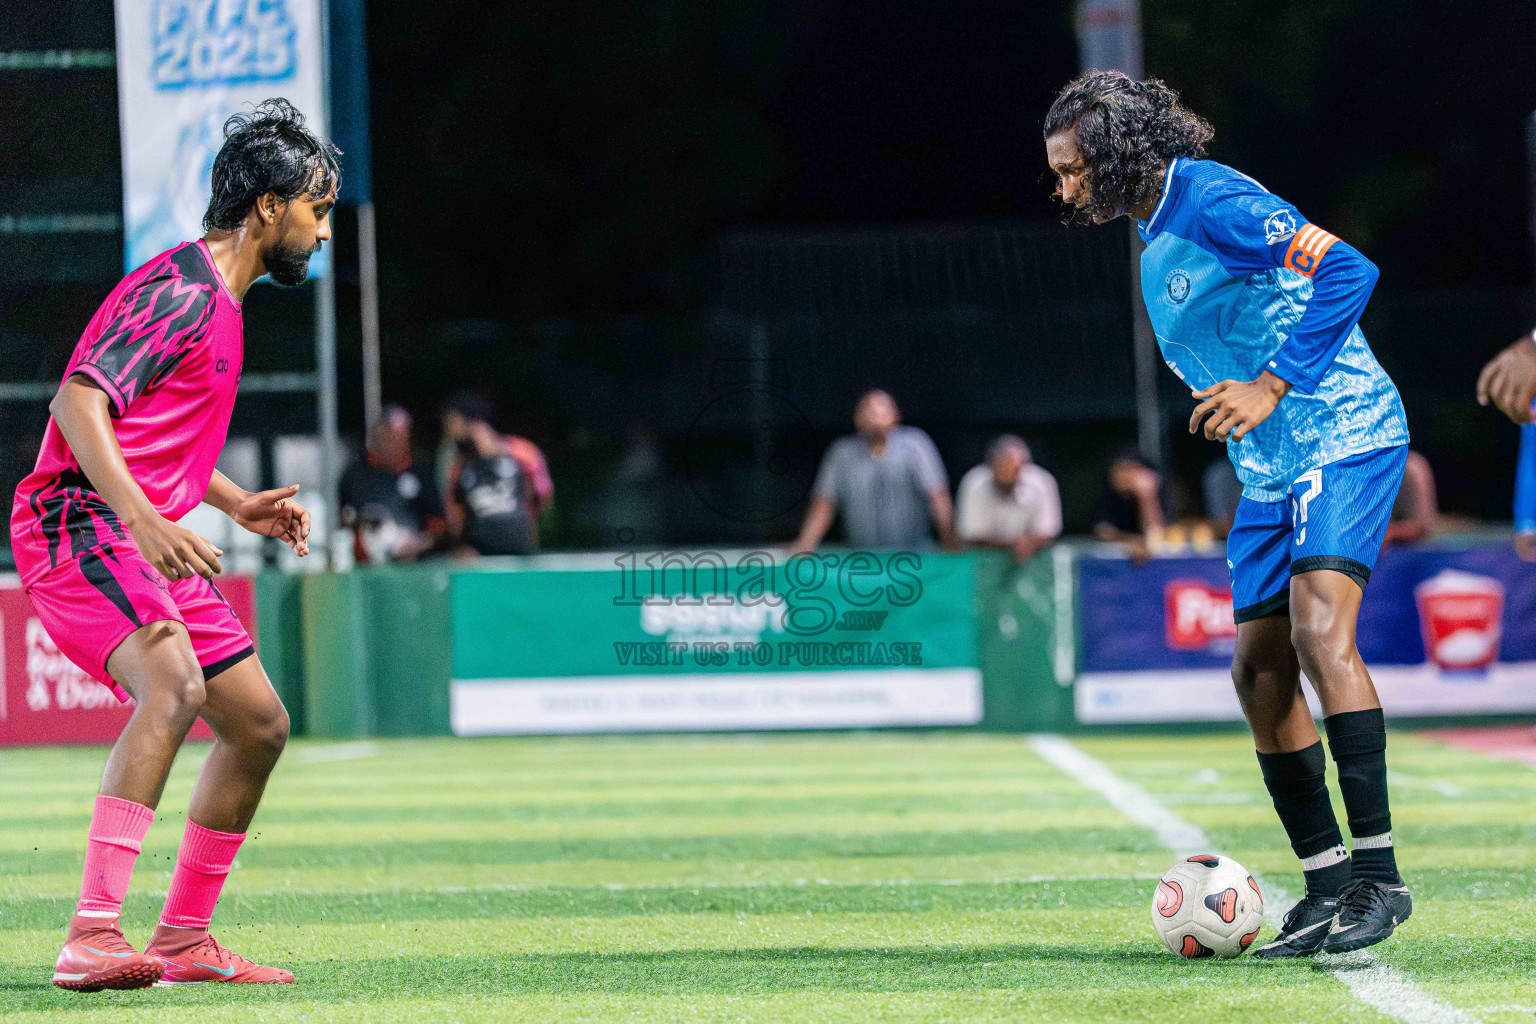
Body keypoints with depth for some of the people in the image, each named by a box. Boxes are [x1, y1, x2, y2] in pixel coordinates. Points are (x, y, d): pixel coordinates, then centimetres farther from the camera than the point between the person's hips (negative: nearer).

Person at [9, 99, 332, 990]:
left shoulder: (220, 303, 19)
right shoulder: (182, 290, -13)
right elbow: (79, 401, -24)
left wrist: (238, 503, 21)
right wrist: (144, 521, -33)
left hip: (146, 540, 11)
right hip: (81, 527, -11)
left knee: (259, 722, 11)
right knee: (174, 683, -32)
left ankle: (184, 940, 22)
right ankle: (92, 939, -39)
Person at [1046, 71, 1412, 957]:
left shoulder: (1211, 201, -16)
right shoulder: (1153, 235, 14)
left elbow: (1348, 270, -26)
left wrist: (1272, 388, -28)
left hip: (1346, 435, -10)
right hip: (1273, 467, 10)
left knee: (1318, 627, -24)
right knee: (1259, 667, 3)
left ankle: (1379, 874, -23)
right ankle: (1328, 884, 9)